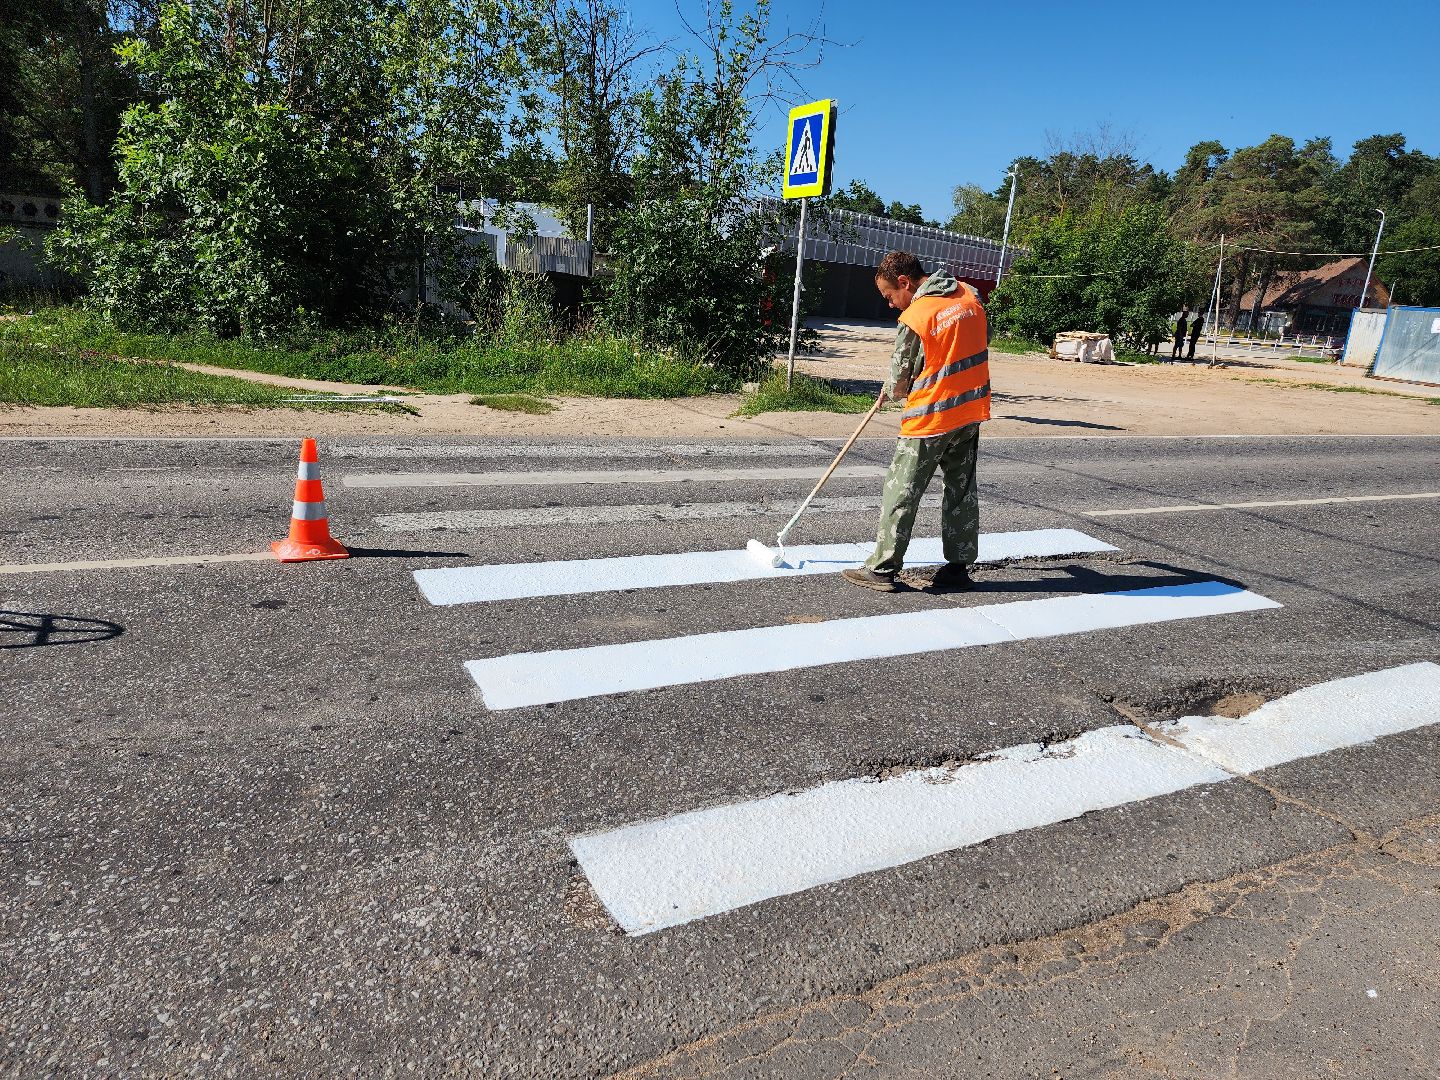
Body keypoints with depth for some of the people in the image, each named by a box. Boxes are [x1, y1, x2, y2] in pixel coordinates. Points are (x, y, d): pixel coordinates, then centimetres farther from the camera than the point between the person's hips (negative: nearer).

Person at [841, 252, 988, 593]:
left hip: (929, 420, -7)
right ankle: (958, 568, 21)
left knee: (901, 493, 3)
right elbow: (985, 339, 18)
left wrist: (888, 390, 14)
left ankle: (882, 569, 9)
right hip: (971, 413, 7)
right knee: (962, 491, 14)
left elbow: (899, 384, -8)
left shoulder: (913, 319, -16)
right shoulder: (970, 295, 2)